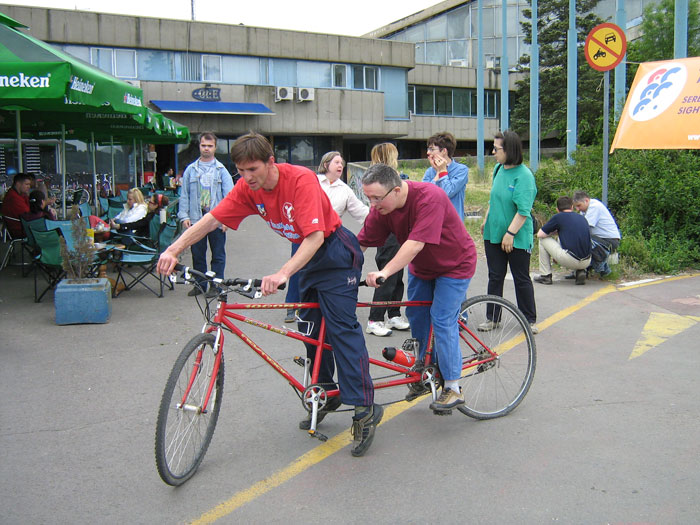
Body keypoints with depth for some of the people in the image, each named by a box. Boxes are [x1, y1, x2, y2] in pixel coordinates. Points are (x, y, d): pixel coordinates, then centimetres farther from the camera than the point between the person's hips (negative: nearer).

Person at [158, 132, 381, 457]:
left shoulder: (300, 180, -28)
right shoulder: (247, 188, -8)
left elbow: (316, 236, -34)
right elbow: (211, 220, -7)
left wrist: (283, 274, -45)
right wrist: (173, 250, -18)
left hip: (335, 252, -8)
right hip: (305, 254, 8)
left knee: (341, 326, -14)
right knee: (312, 327, 12)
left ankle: (365, 409, -11)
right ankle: (326, 395, 27)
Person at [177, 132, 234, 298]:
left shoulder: (221, 170, 4)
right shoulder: (191, 169, 8)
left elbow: (229, 195, 0)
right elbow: (184, 195, 8)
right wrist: (184, 216, -2)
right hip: (196, 219, 2)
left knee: (218, 255, 4)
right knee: (197, 254, 8)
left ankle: (216, 285, 14)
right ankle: (200, 284, 20)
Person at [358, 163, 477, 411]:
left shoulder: (429, 197, -36)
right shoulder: (381, 207, -15)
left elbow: (416, 244, -43)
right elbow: (361, 242, -14)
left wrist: (385, 272, -49)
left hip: (454, 265, -7)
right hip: (420, 267, 7)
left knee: (442, 320, -10)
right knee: (416, 317, 10)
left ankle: (453, 388, 0)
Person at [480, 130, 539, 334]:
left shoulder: (524, 175, -18)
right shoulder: (498, 169, 4)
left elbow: (524, 210, -21)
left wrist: (510, 233, -23)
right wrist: (486, 220, 19)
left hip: (517, 238, -6)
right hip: (493, 234, 6)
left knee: (522, 279, 6)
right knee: (495, 277, 12)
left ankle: (530, 320, 20)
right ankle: (492, 318, 22)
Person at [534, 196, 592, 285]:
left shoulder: (558, 217, 2)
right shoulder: (582, 218, 18)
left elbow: (539, 234, 9)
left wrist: (555, 232, 25)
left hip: (570, 260, -6)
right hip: (586, 263, 6)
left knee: (543, 239, 14)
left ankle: (545, 275, 17)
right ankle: (580, 271, 14)